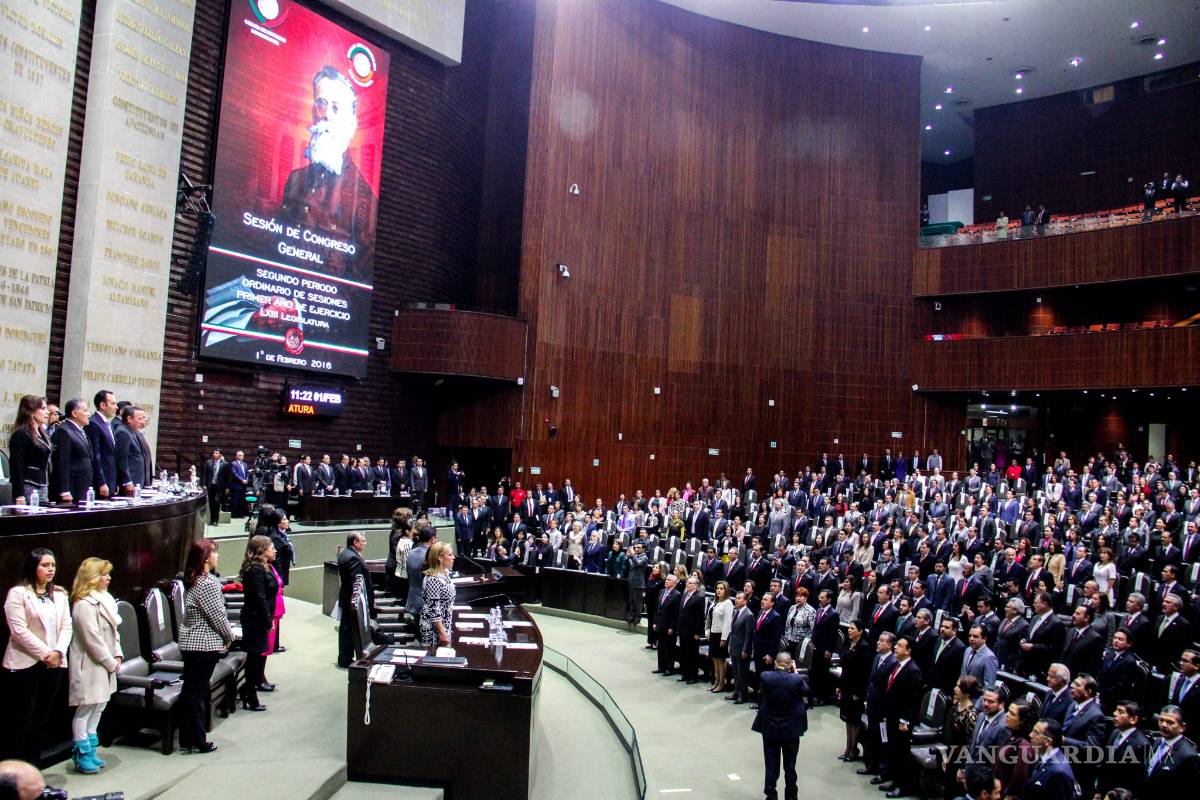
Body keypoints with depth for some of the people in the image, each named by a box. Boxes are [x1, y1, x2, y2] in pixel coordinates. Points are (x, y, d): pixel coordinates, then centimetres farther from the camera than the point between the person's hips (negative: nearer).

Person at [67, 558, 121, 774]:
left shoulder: (104, 599, 10)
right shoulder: (84, 605, -18)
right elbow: (92, 639, -19)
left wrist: (117, 655, 4)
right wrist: (110, 662, -13)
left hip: (104, 664, 9)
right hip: (89, 665, -9)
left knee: (98, 707, 14)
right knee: (85, 709, 0)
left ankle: (89, 752, 25)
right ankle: (82, 755, 11)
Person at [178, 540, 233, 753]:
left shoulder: (192, 580, 9)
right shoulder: (208, 583, -21)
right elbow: (218, 616, -18)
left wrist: (225, 634, 15)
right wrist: (229, 636, -2)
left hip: (188, 643, 9)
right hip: (204, 645, -9)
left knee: (189, 691, 14)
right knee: (198, 693, 0)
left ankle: (187, 739, 23)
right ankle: (198, 742, 9)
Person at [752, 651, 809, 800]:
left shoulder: (765, 677, -18)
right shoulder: (797, 679, -21)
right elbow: (806, 691, 1)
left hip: (769, 727, 0)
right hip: (791, 729, 0)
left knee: (771, 767, 13)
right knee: (790, 767, 15)